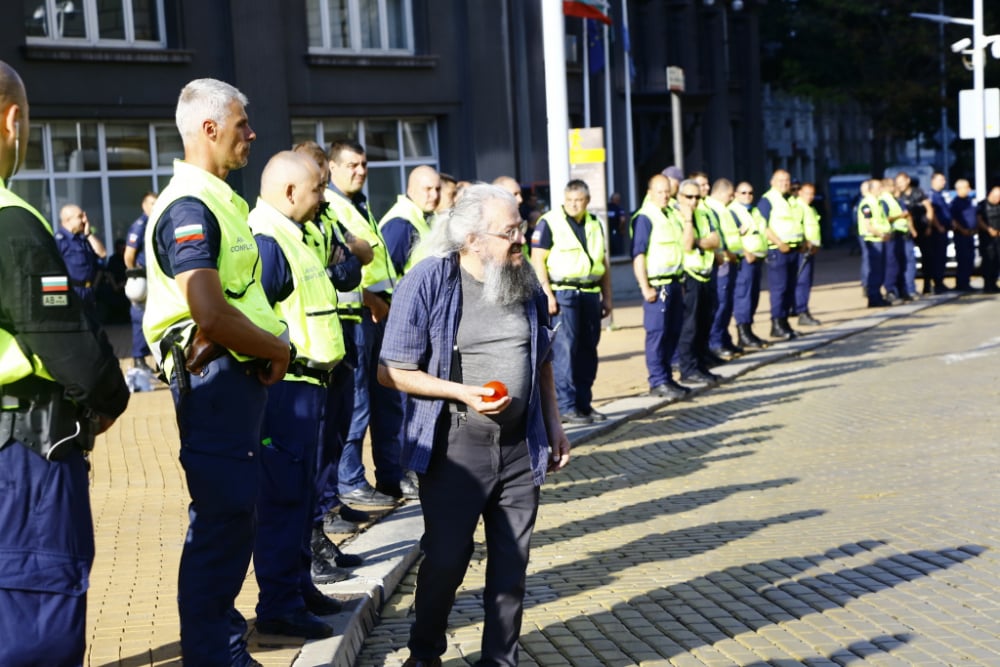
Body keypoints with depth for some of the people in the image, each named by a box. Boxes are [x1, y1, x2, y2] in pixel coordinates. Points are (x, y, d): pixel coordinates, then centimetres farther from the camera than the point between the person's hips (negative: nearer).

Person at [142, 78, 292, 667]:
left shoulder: (219, 200, 16)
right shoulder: (189, 208, -16)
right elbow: (212, 316, -26)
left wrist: (273, 342, -2)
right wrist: (278, 347, -10)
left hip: (241, 377, 10)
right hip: (215, 380, -10)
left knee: (235, 515, 16)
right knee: (223, 520, -5)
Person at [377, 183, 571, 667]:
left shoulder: (525, 280, 6)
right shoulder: (429, 282, -10)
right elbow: (392, 371, -9)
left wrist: (554, 426, 15)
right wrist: (463, 392, -18)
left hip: (520, 446, 4)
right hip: (455, 447, -4)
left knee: (511, 562, 9)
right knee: (446, 558, 4)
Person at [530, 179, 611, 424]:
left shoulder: (594, 224, 16)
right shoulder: (549, 223, -4)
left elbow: (604, 263, 20)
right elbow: (537, 261, -9)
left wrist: (607, 296, 15)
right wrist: (547, 295, -16)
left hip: (590, 293, 6)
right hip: (562, 292, -6)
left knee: (588, 350, 7)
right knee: (565, 349, -9)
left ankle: (584, 403, 15)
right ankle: (566, 406, -5)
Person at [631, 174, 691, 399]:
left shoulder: (672, 215, 16)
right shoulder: (644, 218, -10)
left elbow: (686, 243, 15)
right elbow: (638, 254, -15)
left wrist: (688, 217, 7)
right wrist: (645, 287, -18)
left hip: (675, 282, 8)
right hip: (657, 284, -8)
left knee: (673, 332, 10)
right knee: (657, 333, -6)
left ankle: (666, 378, 17)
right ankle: (658, 382, -2)